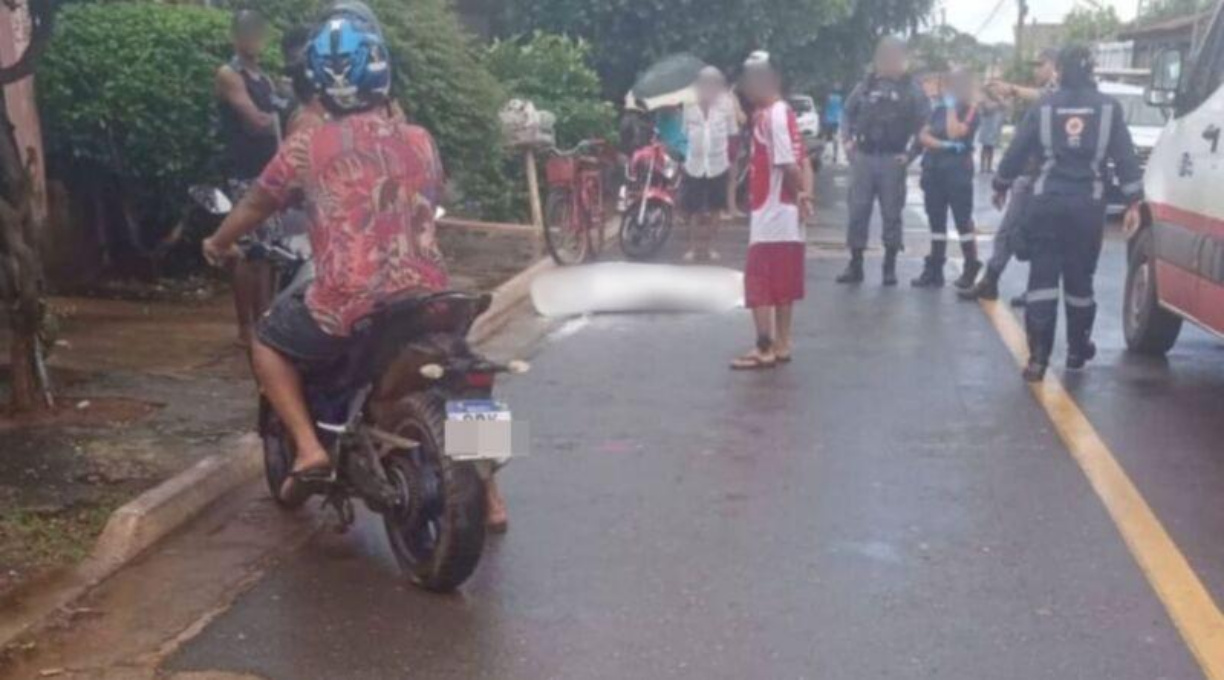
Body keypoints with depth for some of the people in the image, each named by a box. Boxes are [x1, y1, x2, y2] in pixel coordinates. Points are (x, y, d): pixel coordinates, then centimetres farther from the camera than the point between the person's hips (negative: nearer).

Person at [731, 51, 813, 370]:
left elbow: (788, 165, -22)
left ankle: (765, 348, -1)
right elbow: (802, 161, 10)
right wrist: (805, 196, 2)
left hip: (771, 214, -9)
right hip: (783, 214, 9)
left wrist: (799, 195, -7)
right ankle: (781, 345, 19)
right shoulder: (782, 113, 13)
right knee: (782, 283, 13)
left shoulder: (769, 116, -16)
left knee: (759, 282, -3)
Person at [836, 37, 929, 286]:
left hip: (892, 160, -3)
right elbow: (848, 113, 17)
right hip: (863, 157, 3)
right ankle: (855, 265, 11)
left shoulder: (911, 89, 0)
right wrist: (847, 141, 5)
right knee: (858, 210, 3)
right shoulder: (866, 86, 10)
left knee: (891, 213, 3)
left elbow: (923, 124, -4)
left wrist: (910, 154, -10)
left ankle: (890, 266, 11)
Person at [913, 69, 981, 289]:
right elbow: (923, 135, 4)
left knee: (963, 220, -5)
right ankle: (934, 270, 14)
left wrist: (952, 107, -11)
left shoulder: (971, 111, -4)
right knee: (936, 220, 9)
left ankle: (971, 269, 0)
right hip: (933, 169, 6)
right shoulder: (939, 109, 13)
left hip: (958, 170, -6)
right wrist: (941, 144, -12)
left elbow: (954, 132, -19)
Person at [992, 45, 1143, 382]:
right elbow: (1125, 157, -1)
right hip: (1088, 205, 1)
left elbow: (1017, 152, 6)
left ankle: (1038, 356, -8)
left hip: (1047, 202, 0)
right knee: (1079, 278, 12)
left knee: (1042, 277, 0)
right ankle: (1077, 349, 24)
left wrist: (1001, 185, 20)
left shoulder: (1044, 106, 2)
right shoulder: (1108, 107, 3)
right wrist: (1134, 201, 1)